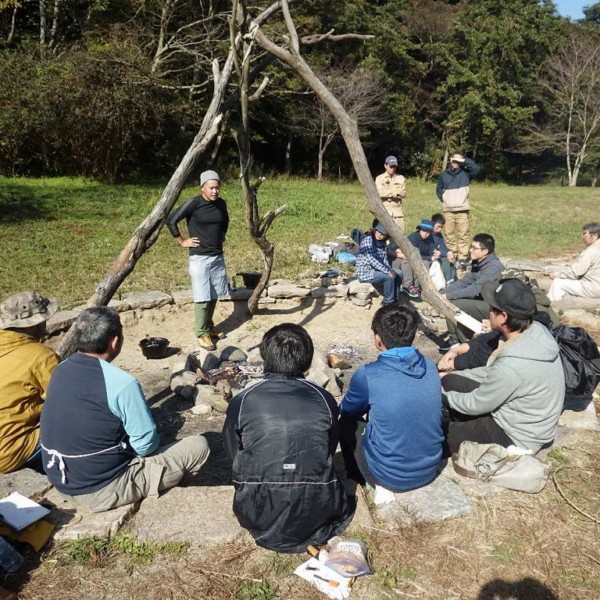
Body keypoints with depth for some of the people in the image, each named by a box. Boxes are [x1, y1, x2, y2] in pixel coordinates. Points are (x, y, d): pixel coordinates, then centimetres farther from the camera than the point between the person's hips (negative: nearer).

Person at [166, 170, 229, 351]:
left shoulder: (221, 204, 4)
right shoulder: (193, 204, -14)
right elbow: (171, 220, -11)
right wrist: (182, 241, -8)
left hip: (218, 256, 6)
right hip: (199, 257, -6)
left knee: (214, 295, 14)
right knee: (202, 298, -3)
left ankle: (209, 326, 31)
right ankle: (202, 334, 8)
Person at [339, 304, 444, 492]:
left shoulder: (368, 375, -20)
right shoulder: (430, 367, -5)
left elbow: (346, 410, 2)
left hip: (390, 476, -5)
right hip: (429, 470, 5)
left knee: (347, 420, 17)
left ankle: (357, 479, 31)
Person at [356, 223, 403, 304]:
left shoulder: (383, 244, 8)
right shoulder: (368, 240, -17)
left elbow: (385, 260, 12)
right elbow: (370, 260, -27)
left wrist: (390, 269, -9)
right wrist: (387, 271, -28)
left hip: (376, 270, 9)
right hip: (365, 272, -9)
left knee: (398, 273, -1)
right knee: (389, 277, -25)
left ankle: (394, 300, 7)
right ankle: (388, 302, -10)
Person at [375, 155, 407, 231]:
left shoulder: (401, 178, 13)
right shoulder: (379, 179, 7)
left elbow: (403, 194, 1)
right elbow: (380, 193, -11)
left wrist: (388, 193, -12)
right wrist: (396, 192, -13)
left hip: (397, 211, 2)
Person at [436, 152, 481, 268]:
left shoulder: (466, 173, 7)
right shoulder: (444, 175, 12)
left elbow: (477, 168, -11)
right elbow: (439, 190, 21)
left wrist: (464, 161, -8)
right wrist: (443, 200, 7)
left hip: (462, 210, -2)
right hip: (448, 210, 2)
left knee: (463, 235, -4)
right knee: (449, 235, 3)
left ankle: (463, 258, -2)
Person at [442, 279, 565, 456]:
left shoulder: (512, 366, -38)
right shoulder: (537, 331, -12)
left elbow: (476, 405, -20)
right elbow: (496, 372, 4)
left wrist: (443, 395, -3)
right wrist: (455, 374, 7)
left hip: (516, 437, -8)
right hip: (516, 415, 8)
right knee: (449, 381, 9)